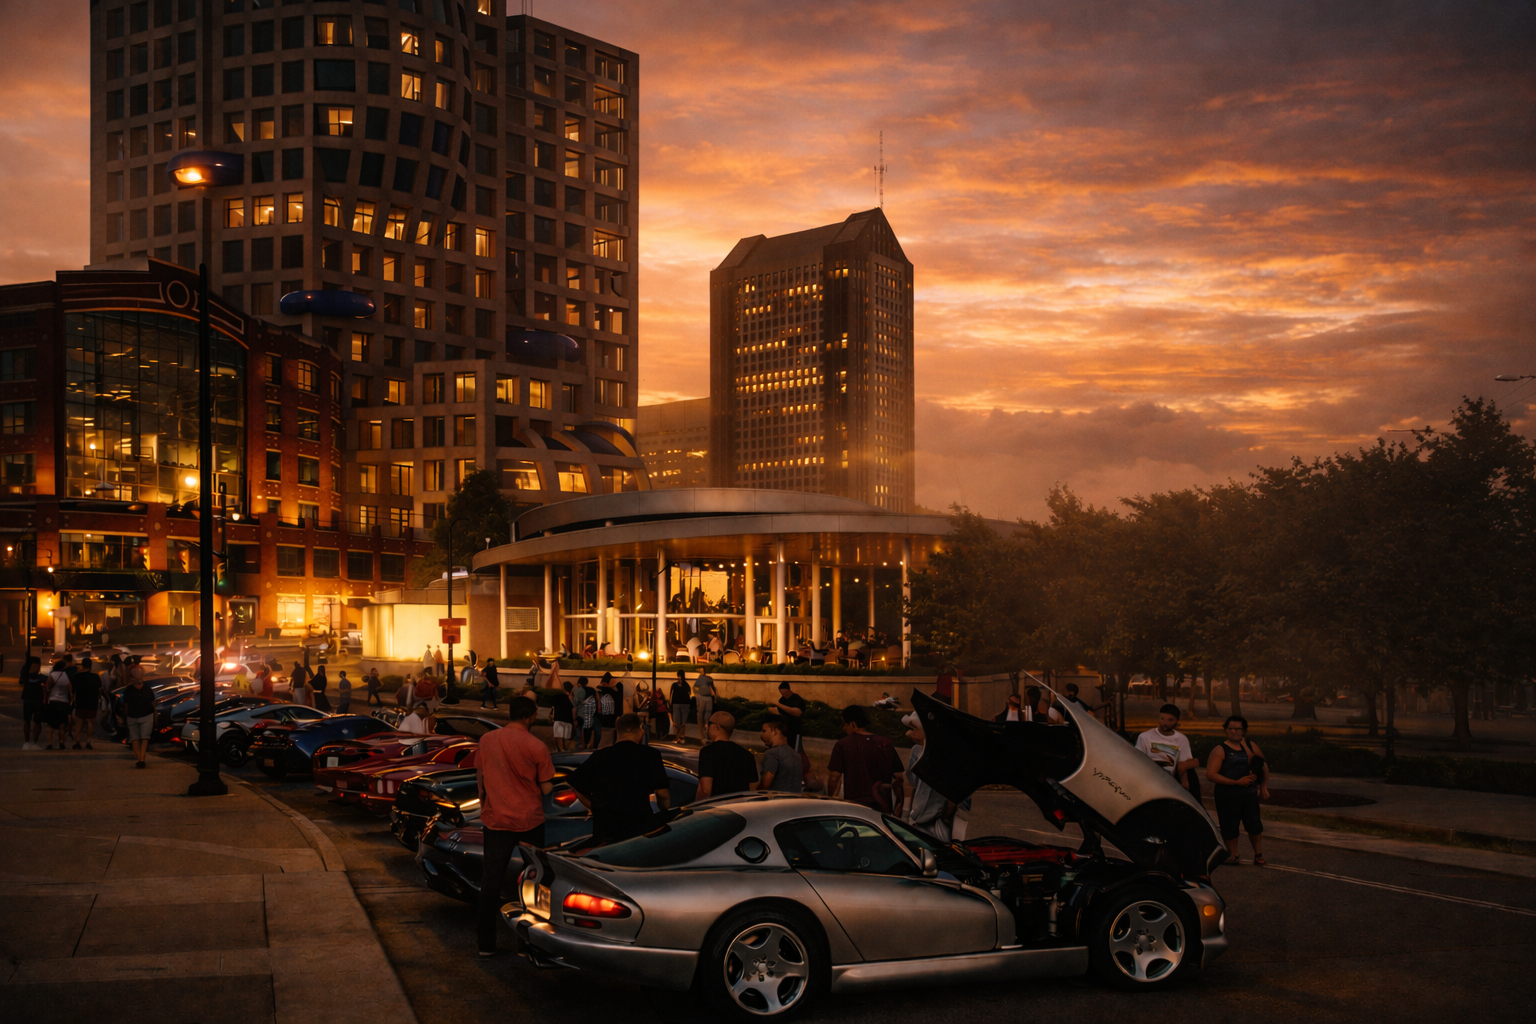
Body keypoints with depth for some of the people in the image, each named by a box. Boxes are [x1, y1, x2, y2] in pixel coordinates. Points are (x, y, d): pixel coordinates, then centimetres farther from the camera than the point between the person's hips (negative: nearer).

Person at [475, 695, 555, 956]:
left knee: (491, 879, 7)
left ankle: (486, 942, 6)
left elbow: (480, 778, 8)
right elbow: (546, 788, -8)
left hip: (495, 819, 2)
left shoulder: (486, 740, -3)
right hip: (530, 819, -2)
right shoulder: (536, 747, -13)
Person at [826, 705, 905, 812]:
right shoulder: (887, 745, 6)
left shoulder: (842, 745, -4)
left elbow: (834, 777, -7)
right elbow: (898, 777, 5)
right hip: (883, 807, 3)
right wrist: (899, 803, 14)